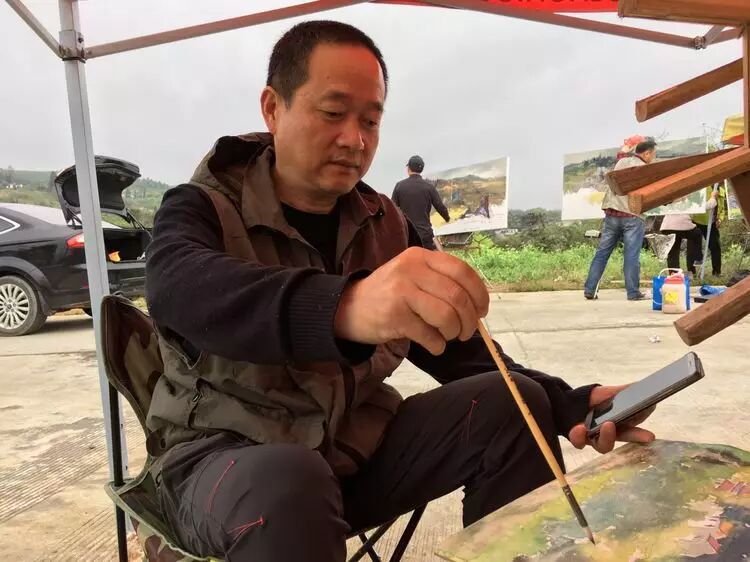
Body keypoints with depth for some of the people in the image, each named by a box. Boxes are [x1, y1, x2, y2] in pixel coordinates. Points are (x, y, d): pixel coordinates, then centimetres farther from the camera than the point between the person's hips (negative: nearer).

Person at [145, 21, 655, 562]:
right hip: (225, 453, -3)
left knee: (512, 404, -12)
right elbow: (179, 287, -34)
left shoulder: (388, 225, 3)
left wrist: (568, 404, -15)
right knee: (285, 486, -38)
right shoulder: (204, 209, -9)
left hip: (357, 445, 4)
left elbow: (458, 352, 1)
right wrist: (345, 308, -54)